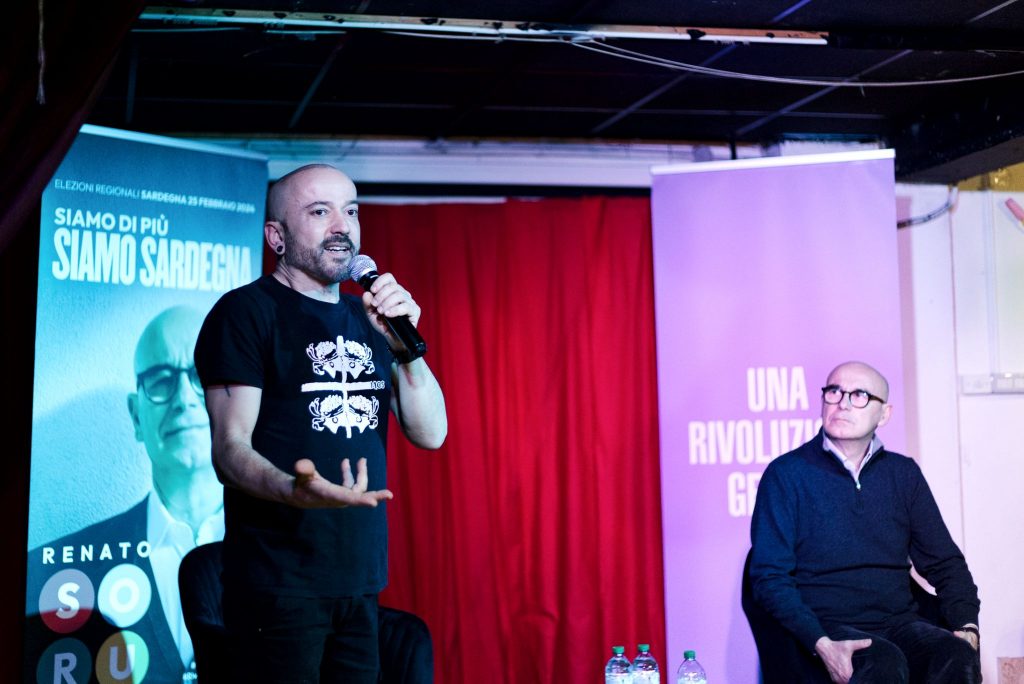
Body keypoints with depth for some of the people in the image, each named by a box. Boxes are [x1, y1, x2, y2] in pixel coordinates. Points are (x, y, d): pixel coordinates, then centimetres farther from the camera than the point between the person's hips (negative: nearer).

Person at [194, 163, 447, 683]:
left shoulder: (366, 320, 14)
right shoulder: (245, 312, -5)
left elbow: (430, 433, 6)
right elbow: (230, 449, -13)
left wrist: (401, 343, -9)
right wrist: (294, 491, -34)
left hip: (361, 582, 6)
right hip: (279, 585, -6)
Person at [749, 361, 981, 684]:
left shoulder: (903, 473, 15)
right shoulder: (786, 473, 1)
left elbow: (945, 562, 19)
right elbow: (769, 576, -5)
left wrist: (967, 626, -1)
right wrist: (821, 644, -19)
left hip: (899, 622, 4)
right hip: (827, 629, -4)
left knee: (958, 658, -29)